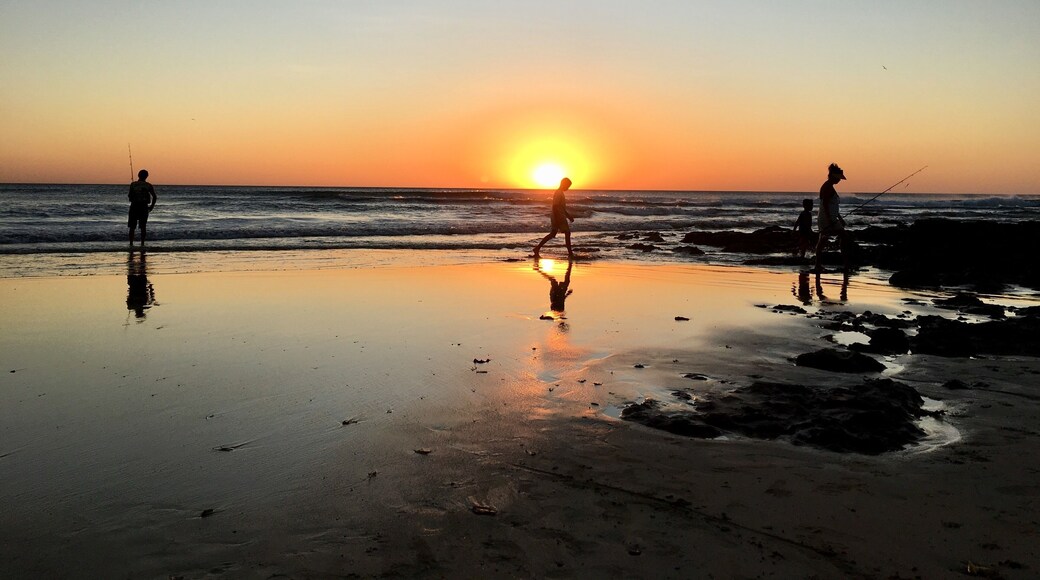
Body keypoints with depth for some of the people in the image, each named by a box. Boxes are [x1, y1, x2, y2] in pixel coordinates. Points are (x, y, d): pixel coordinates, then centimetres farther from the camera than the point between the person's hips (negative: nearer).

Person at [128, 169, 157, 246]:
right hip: (144, 207, 0)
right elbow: (154, 197, -5)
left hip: (134, 206, 0)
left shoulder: (133, 184, -1)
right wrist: (151, 206, 5)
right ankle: (142, 244, 4)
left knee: (132, 227, 6)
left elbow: (130, 197, -3)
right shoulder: (148, 185, 1)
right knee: (143, 227, 6)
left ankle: (131, 244, 2)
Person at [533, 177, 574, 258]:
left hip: (561, 217, 10)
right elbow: (555, 207, -21)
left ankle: (537, 248, 7)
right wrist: (556, 220, -24)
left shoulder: (560, 193, 18)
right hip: (559, 218, -10)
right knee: (567, 233, -4)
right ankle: (570, 253, 0)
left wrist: (568, 216, 26)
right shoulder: (558, 193, -14)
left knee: (552, 234, 9)